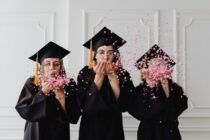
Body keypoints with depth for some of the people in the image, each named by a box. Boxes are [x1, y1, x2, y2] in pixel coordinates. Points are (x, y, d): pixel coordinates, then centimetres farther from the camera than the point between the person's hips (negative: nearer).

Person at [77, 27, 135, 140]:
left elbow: (124, 105, -15)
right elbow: (84, 105, -16)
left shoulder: (123, 74, -5)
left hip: (113, 130, 1)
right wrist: (98, 76, -19)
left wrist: (112, 77, -20)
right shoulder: (85, 73, -8)